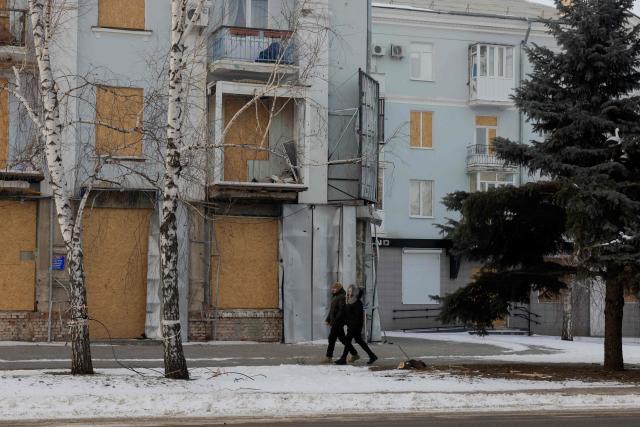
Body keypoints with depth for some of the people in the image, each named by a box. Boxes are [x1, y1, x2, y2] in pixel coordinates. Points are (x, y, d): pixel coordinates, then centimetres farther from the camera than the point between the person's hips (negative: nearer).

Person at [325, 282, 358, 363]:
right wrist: (328, 319, 16)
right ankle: (355, 354, 19)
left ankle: (329, 357, -5)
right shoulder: (334, 297, 17)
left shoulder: (341, 297, -13)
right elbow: (332, 310, 24)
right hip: (334, 322, 10)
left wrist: (335, 320, -24)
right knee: (342, 339, 13)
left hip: (338, 322, -10)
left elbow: (342, 310, -21)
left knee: (332, 338, -8)